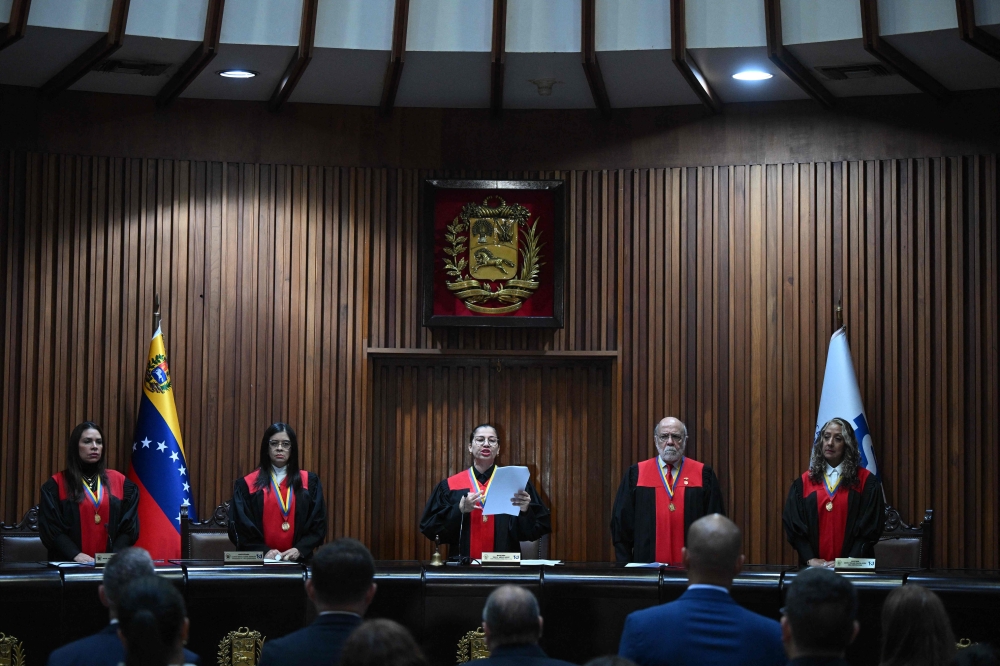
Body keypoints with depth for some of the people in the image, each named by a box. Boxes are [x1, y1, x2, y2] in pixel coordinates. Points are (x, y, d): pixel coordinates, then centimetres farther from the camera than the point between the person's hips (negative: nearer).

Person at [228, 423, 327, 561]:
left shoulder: (309, 482, 7)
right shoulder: (246, 485, 3)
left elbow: (318, 524, 4)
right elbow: (240, 526, -1)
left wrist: (300, 549, -10)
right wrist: (263, 551, -14)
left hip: (298, 560, 1)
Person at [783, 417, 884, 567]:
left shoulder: (865, 481, 0)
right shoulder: (804, 482, 5)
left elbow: (871, 527, -4)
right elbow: (793, 524, 1)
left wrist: (849, 561, -14)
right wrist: (810, 559, -11)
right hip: (814, 566, 1)